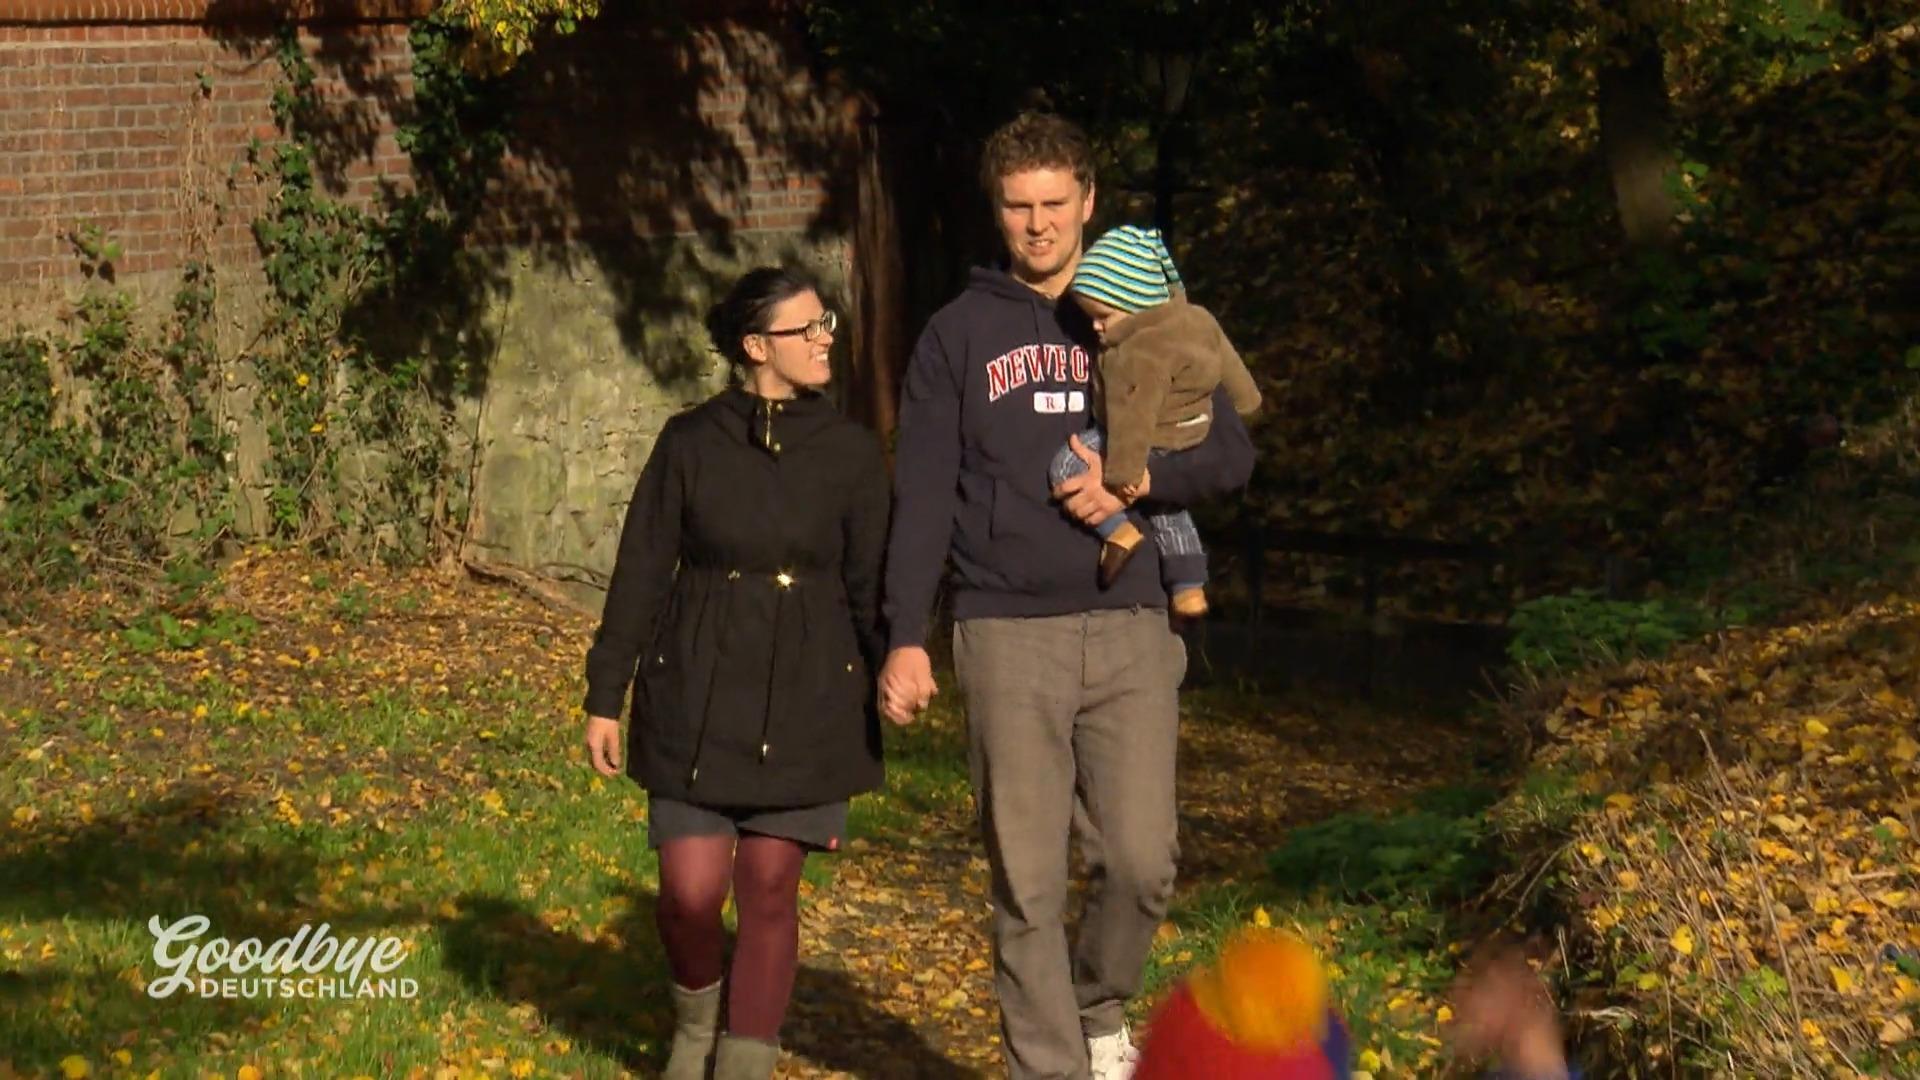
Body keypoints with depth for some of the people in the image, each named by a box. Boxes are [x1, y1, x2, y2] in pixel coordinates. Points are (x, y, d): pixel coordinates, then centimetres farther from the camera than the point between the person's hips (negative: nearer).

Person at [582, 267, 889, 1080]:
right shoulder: (691, 442, -1)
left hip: (805, 700, 1)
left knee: (769, 892, 3)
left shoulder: (850, 451, 1)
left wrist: (871, 722, 5)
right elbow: (640, 574, 3)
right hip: (697, 695, -1)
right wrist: (605, 695, 2)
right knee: (690, 894, -4)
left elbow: (871, 590, 5)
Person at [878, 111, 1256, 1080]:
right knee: (1027, 882, 1)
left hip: (1129, 632, 1)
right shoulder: (958, 334, 9)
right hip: (1006, 636, -1)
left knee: (1141, 862, -5)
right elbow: (920, 498, 4)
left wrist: (1137, 478, -9)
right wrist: (905, 637, -5)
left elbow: (1231, 452, 10)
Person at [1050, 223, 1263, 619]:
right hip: (1189, 437, 10)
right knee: (1166, 509, 27)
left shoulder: (1140, 353, -30)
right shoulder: (1195, 320, -1)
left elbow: (1134, 414, -31)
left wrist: (1124, 471, -29)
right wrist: (1244, 398, 30)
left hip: (1155, 446, -10)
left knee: (1068, 467, -10)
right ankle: (1190, 589, 32)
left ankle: (1118, 531, -13)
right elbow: (1228, 361, 13)